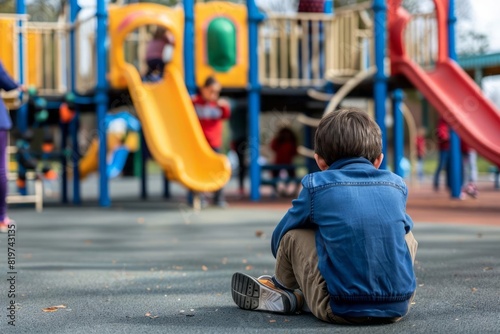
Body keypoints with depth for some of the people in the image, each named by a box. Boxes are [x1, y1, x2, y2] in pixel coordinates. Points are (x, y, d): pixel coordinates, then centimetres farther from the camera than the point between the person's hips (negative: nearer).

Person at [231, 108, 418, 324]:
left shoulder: (316, 185, 2)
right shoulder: (396, 185, 11)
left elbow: (279, 237, 17)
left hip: (342, 311, -3)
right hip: (398, 306, 3)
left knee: (293, 236, 13)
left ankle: (282, 289, 42)